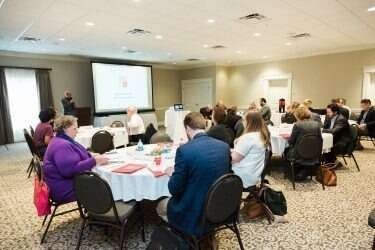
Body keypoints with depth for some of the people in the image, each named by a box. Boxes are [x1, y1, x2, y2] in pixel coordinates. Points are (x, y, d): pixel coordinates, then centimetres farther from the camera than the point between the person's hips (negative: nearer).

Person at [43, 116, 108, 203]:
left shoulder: (64, 141, 14)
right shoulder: (61, 146, -21)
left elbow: (78, 157, 19)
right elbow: (72, 169, -31)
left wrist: (92, 157, 1)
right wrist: (93, 161, -24)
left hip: (69, 181, 10)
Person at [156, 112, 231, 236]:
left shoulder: (184, 150, -22)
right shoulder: (224, 146, -5)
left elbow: (174, 189, -16)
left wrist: (172, 174, 5)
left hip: (195, 214, -6)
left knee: (161, 206, 23)